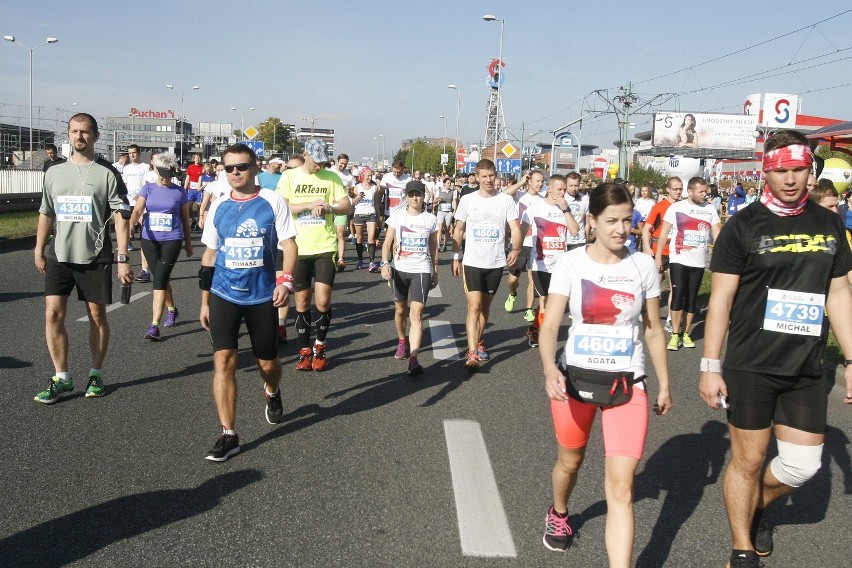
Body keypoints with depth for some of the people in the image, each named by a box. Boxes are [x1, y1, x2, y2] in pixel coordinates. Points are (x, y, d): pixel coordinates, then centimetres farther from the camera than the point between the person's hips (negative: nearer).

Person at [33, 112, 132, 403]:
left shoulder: (107, 173, -2)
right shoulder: (54, 172, 10)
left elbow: (120, 216, -6)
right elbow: (46, 214, 16)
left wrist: (122, 258, -12)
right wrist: (39, 250, 10)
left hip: (95, 257, -3)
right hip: (60, 256, 3)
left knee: (97, 315, 6)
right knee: (53, 314, -4)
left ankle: (96, 374, 21)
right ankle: (62, 379, 7)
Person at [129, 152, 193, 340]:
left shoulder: (179, 192, 1)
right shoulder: (148, 189, 4)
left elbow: (185, 219, 10)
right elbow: (137, 210, -9)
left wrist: (188, 243, 15)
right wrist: (130, 225, -29)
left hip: (171, 240, -3)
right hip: (149, 240, 3)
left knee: (160, 280, -12)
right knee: (160, 279, 15)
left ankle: (154, 325, -13)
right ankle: (171, 310, 41)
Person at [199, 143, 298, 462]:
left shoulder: (273, 202, -3)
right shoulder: (218, 207, 5)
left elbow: (288, 244, -4)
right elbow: (210, 254, 12)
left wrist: (286, 281, -21)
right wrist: (204, 301, 12)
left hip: (262, 296, -1)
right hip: (224, 295, 2)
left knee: (267, 362, 10)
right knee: (223, 360, -9)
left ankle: (272, 394, 46)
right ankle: (229, 435, -1)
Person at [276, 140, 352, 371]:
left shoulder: (332, 177, 4)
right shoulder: (289, 176, 2)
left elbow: (347, 207, 3)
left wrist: (328, 208, -15)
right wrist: (310, 204, -15)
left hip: (325, 247, 0)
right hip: (298, 248, 0)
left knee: (323, 301, -6)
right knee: (302, 302, 7)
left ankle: (320, 345, 17)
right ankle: (305, 351, 20)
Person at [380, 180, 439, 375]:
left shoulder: (431, 219, 4)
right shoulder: (397, 215, 2)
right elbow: (388, 242, 0)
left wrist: (435, 272, 16)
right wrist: (385, 263, -14)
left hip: (421, 270, -1)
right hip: (400, 269, 2)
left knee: (416, 314, -12)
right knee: (400, 309, 16)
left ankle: (413, 359, -17)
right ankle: (402, 341, 43)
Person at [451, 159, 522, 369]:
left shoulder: (506, 200, 0)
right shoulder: (467, 200, -1)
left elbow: (515, 228, -3)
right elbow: (458, 231, 6)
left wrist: (515, 249, -22)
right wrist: (455, 258, 1)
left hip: (495, 263, 2)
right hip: (472, 262, -2)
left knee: (485, 306, 14)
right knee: (474, 306, -11)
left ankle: (477, 342, 32)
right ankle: (472, 353, -14)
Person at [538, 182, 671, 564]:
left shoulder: (643, 266, -3)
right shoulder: (570, 264, -8)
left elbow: (653, 331, 7)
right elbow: (550, 325, -14)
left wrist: (664, 384, 11)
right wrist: (550, 370, -32)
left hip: (627, 382, 0)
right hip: (575, 376, 1)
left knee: (620, 489, -9)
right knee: (570, 461, 23)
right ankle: (558, 515, 55)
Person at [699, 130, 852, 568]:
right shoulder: (743, 225, -7)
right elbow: (721, 299, -6)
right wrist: (711, 367, -9)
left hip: (806, 368, 4)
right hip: (750, 367, -4)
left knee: (803, 464, 8)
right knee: (747, 460, 6)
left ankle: (756, 509, 38)